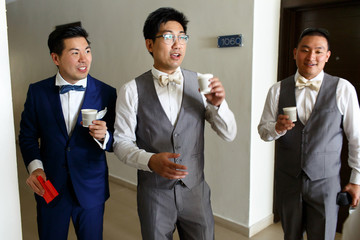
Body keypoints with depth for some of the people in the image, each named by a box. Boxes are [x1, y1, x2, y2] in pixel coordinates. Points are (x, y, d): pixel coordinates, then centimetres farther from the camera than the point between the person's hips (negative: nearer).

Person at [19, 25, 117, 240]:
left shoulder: (107, 93, -8)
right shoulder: (37, 91, -4)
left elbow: (117, 143, -3)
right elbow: (28, 135, 5)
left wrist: (103, 136, -25)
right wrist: (34, 167, -10)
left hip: (91, 189, 0)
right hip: (49, 188, 1)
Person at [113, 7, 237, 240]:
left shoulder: (200, 84, -4)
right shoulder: (132, 90, -9)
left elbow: (229, 134, -1)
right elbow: (121, 142, -6)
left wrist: (217, 104, -20)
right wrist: (150, 160, -24)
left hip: (195, 190, 2)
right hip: (154, 192, -1)